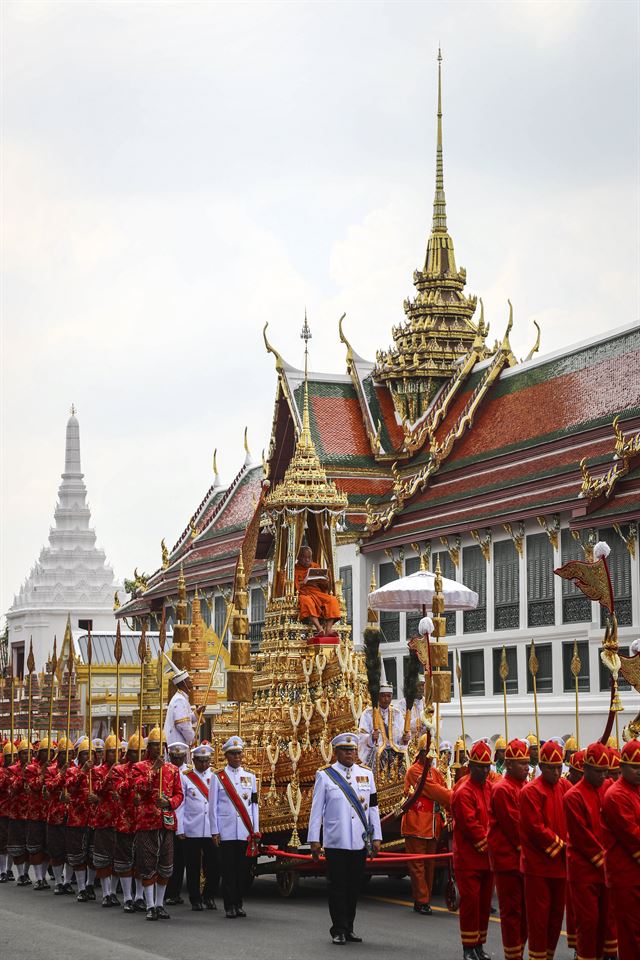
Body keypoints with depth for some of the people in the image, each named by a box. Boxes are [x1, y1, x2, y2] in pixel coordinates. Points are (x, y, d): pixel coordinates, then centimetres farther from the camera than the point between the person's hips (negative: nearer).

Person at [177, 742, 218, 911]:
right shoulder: (184, 776, 4)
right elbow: (179, 804, 3)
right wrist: (179, 829, -2)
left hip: (212, 830, 1)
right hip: (191, 830, -1)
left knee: (214, 865, -2)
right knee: (193, 867, 4)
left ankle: (208, 896, 16)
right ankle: (195, 900, 14)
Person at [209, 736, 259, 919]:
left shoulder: (250, 776, 12)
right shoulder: (218, 777, 4)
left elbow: (254, 804, 12)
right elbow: (213, 806, 3)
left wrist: (255, 829, 7)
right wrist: (215, 831, -1)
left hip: (246, 832, 2)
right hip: (227, 832, -2)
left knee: (243, 870, 2)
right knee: (228, 871, -2)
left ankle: (239, 903, 13)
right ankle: (230, 906, 3)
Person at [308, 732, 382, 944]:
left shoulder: (366, 774, 10)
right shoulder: (324, 775, 1)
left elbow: (373, 808, 11)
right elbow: (316, 809, 1)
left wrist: (376, 838, 7)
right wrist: (314, 839, -2)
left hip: (360, 841, 3)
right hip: (335, 841, -3)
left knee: (354, 886, 8)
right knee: (337, 886, -2)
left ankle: (348, 929, 16)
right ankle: (339, 930, 3)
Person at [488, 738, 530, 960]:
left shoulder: (525, 787, 12)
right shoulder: (502, 789, -13)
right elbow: (512, 825, -16)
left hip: (524, 858, 8)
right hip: (508, 858, -8)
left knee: (525, 909, 11)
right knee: (512, 910, -2)